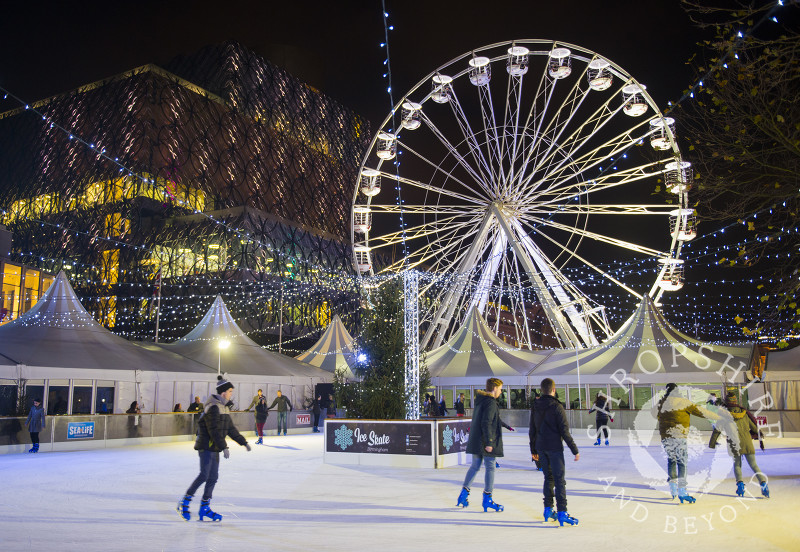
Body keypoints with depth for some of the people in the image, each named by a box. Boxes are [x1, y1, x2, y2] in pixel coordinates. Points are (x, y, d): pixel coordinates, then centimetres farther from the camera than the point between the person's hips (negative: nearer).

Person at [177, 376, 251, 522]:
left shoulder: (224, 408, 15)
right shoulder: (213, 407, -16)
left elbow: (231, 428, 20)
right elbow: (215, 431, -22)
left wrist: (243, 442, 17)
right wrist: (224, 447, -23)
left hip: (214, 448, 9)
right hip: (206, 446, -9)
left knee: (213, 477, 8)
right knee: (204, 475, -12)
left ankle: (204, 507, 15)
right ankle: (184, 503, -1)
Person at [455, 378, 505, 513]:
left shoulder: (479, 400, 12)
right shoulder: (491, 402, -16)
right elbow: (486, 423, -23)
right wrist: (489, 443, -21)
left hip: (476, 440, 9)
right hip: (487, 441, -9)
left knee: (475, 466, 16)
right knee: (490, 468, 0)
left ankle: (464, 493, 18)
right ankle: (487, 500, 4)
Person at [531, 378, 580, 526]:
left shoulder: (536, 407, 8)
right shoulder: (557, 407, -12)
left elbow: (533, 430, 13)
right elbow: (564, 431, -14)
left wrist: (533, 450, 23)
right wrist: (575, 450, -8)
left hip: (541, 447, 6)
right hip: (554, 447, -6)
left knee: (548, 478, 15)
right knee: (559, 480, -3)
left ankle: (548, 509, 16)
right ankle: (562, 513, -5)